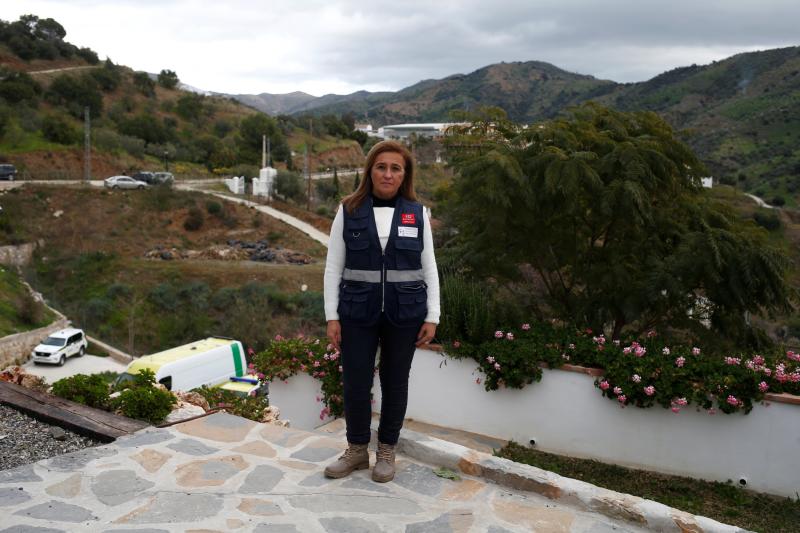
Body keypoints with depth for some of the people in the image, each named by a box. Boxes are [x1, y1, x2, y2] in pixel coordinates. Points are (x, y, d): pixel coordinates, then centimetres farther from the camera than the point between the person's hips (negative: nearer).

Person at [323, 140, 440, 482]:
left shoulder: (417, 213, 2)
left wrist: (432, 317, -2)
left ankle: (386, 452, 28)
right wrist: (332, 317, -4)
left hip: (404, 313, 1)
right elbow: (333, 267, 0)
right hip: (358, 312, 0)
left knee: (395, 382, 10)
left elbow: (429, 269, 4)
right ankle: (357, 450, 26)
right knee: (355, 383, 4)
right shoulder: (348, 211, -1)